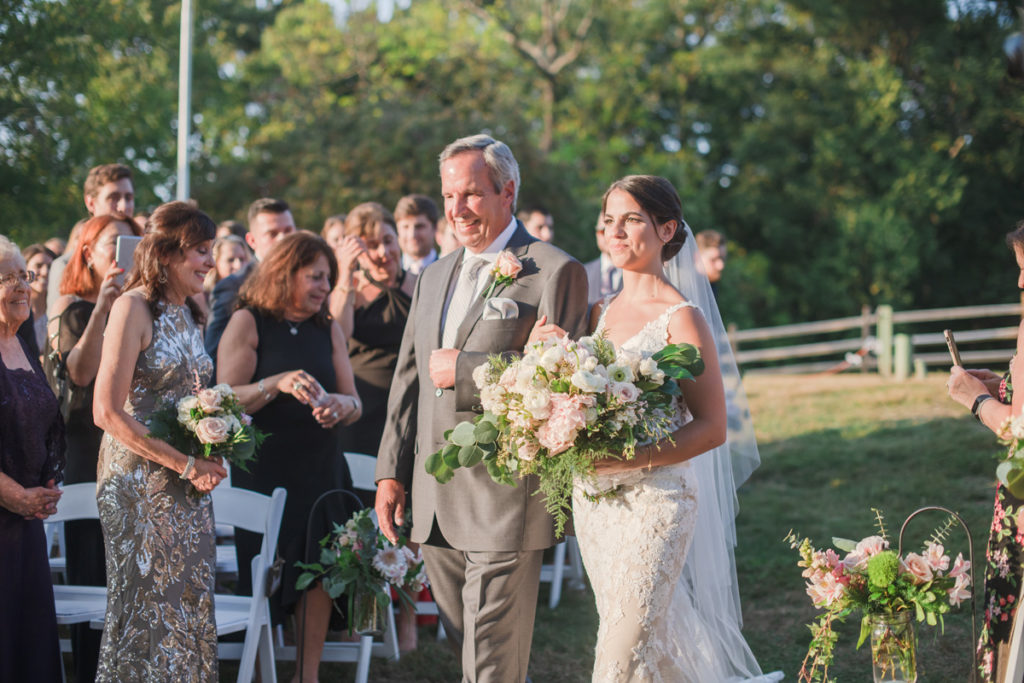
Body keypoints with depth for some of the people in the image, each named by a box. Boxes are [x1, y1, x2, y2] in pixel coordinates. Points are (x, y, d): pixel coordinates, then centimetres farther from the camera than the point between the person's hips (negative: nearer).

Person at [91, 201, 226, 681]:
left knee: (187, 608, 10)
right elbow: (107, 412, -19)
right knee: (147, 610, 0)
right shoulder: (134, 308, -13)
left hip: (188, 488, 8)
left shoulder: (186, 313, 12)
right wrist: (185, 464, -18)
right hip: (141, 483, -8)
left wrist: (212, 452, 1)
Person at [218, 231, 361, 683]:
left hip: (322, 471, 4)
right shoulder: (248, 323, -3)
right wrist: (277, 384, -25)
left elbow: (354, 404, 6)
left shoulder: (328, 330, 10)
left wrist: (339, 404, -17)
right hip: (265, 472, -4)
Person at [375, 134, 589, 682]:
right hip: (434, 503, 7)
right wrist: (391, 472, 14)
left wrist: (467, 371, -14)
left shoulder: (554, 272, -5)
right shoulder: (434, 278, 18)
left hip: (503, 503, -7)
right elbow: (408, 379, 20)